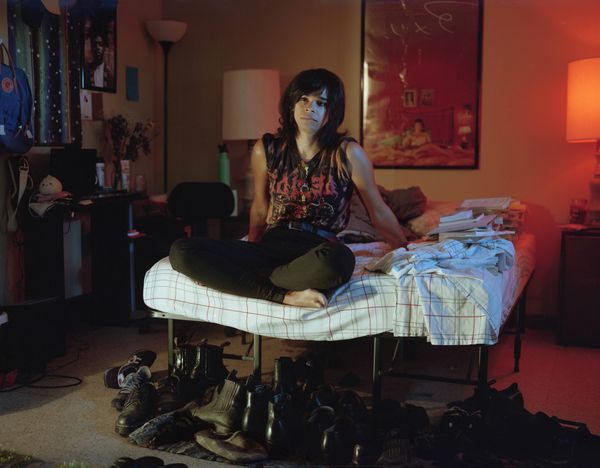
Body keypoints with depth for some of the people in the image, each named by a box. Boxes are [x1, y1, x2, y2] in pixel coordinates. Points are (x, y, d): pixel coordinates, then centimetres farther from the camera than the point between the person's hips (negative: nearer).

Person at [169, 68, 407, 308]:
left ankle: (238, 280, -18)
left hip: (320, 250, -2)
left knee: (338, 260, -43)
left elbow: (379, 212, 8)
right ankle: (286, 295, -23)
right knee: (181, 251, -21)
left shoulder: (347, 153, 0)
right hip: (271, 245, 3)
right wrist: (249, 257, 23)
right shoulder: (266, 149, 8)